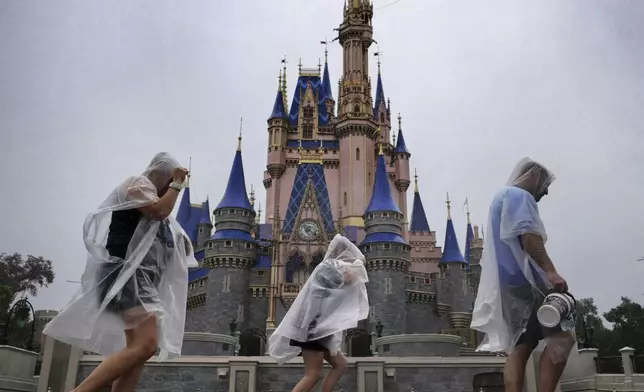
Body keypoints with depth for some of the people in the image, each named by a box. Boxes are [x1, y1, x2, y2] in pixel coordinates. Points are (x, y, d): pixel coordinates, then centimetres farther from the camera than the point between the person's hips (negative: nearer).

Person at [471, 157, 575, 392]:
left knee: (521, 346, 3)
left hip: (509, 281, 10)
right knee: (561, 338, -13)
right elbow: (527, 235, -17)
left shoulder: (502, 198, 30)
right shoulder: (519, 195, -1)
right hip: (523, 278, -10)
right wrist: (551, 271, -24)